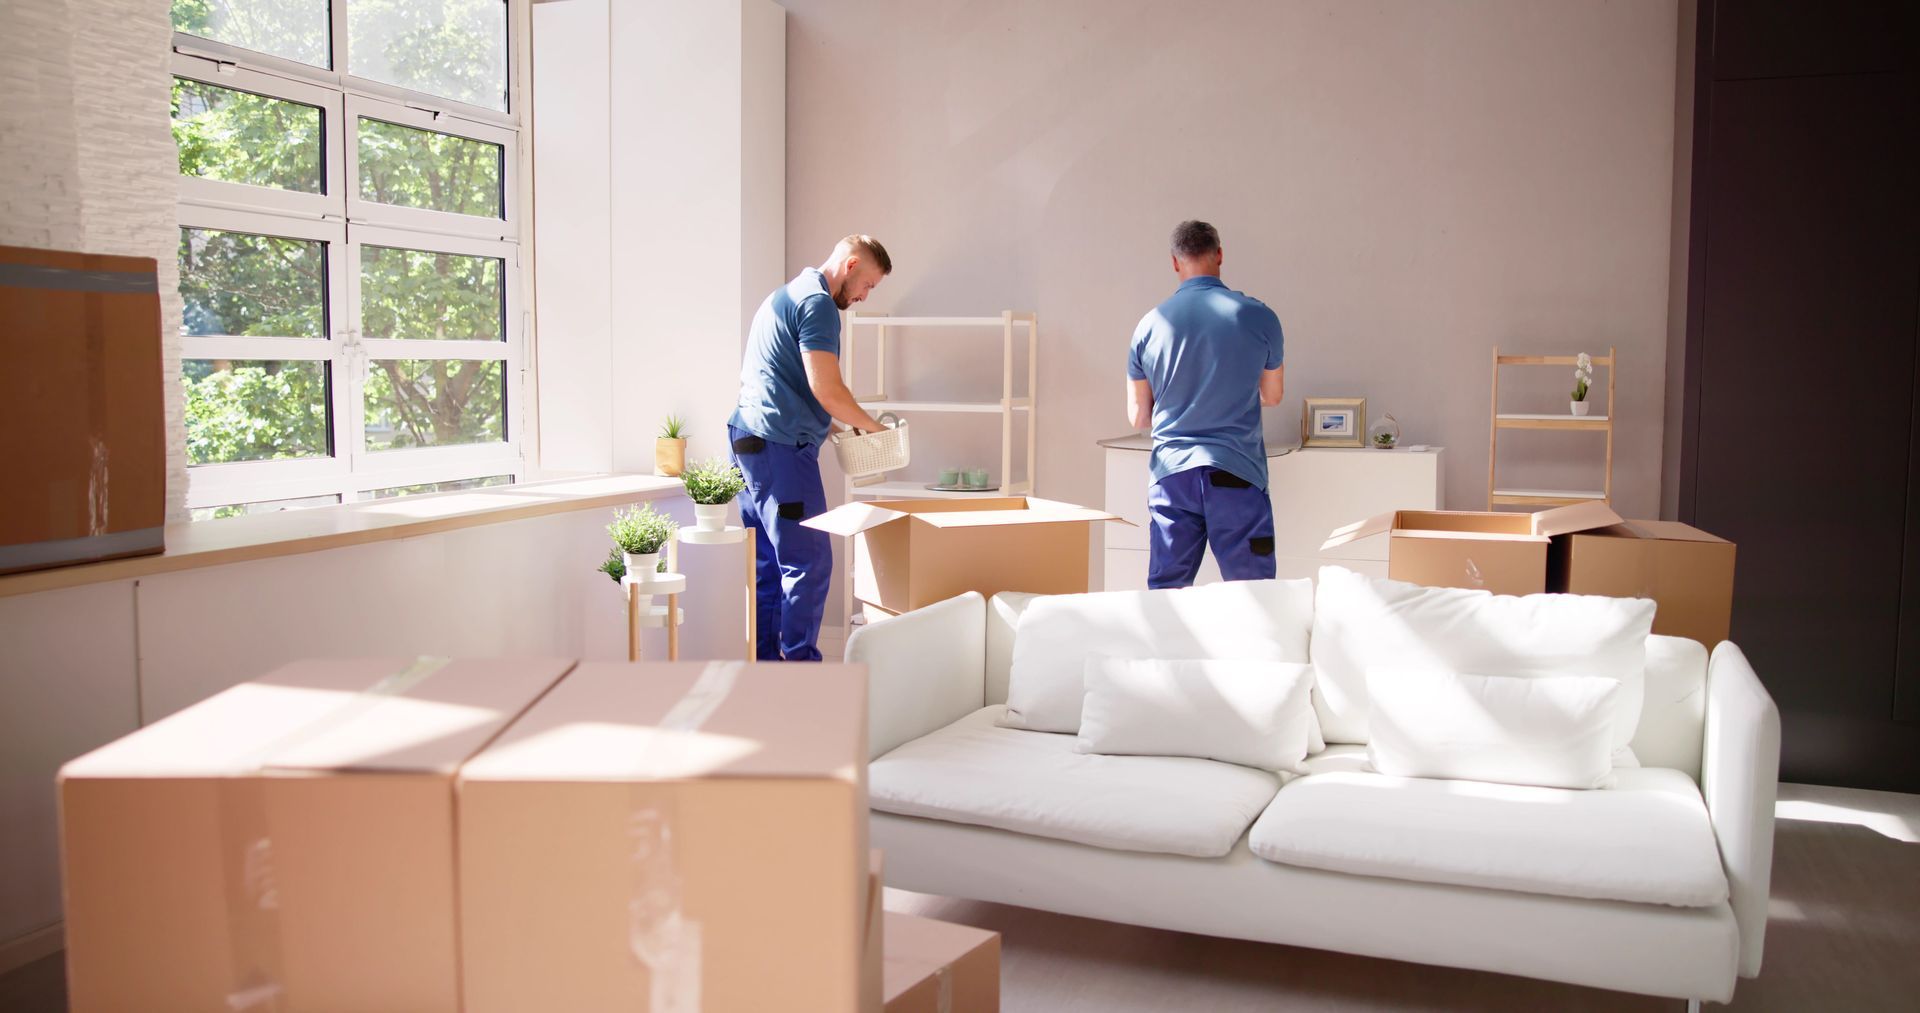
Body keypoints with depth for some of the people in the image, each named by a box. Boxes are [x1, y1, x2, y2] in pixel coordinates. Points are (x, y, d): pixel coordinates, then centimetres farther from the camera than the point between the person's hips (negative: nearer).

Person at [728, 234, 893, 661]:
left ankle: (763, 660, 16)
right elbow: (827, 389, -17)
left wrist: (833, 427, 20)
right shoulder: (817, 303, -10)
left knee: (768, 564, 12)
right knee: (809, 562, -8)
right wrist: (872, 426, -1)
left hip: (749, 438, 11)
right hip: (781, 447, -11)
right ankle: (800, 663, -6)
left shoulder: (785, 295, 23)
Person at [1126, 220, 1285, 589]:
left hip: (1172, 474, 2)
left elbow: (1137, 417, 10)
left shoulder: (1150, 324, 2)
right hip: (1237, 475, -2)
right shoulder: (1259, 317, -2)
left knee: (1165, 595, 8)